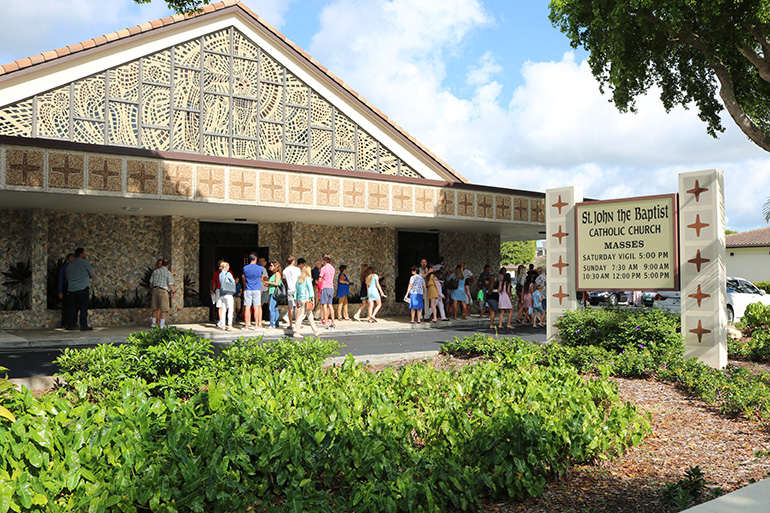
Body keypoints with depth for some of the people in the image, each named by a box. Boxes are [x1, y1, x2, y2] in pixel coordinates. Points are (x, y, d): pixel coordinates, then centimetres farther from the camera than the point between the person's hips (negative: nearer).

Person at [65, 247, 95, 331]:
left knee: (73, 308, 10)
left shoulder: (70, 264, 13)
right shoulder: (85, 263, -3)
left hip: (72, 289, 6)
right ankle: (83, 326, -5)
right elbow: (92, 275, 3)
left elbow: (66, 277, 23)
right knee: (84, 308, -3)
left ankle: (70, 325, 10)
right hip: (83, 288, -5)